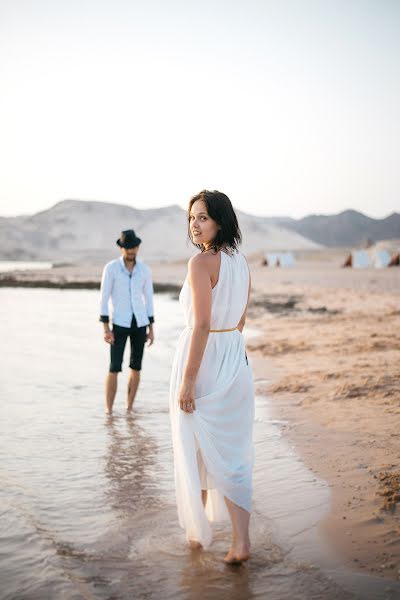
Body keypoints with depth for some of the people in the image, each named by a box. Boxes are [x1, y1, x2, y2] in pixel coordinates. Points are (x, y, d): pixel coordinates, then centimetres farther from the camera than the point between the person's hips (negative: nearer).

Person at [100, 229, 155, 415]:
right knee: (115, 368, -7)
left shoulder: (145, 270, 3)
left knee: (136, 367, 6)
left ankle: (129, 409, 19)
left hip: (140, 322, 3)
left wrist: (151, 329, 6)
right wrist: (106, 328, -14)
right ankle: (109, 411, 4)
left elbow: (149, 299, 8)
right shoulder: (111, 268, -8)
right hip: (120, 323, -3)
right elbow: (104, 298, -8)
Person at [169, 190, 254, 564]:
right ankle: (240, 541, 9)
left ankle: (197, 531, 28)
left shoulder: (201, 263, -16)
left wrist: (187, 379, -20)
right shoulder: (241, 263, 8)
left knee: (193, 450, 12)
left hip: (201, 360, -7)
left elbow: (202, 325, -22)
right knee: (232, 452, 10)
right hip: (236, 362, 7)